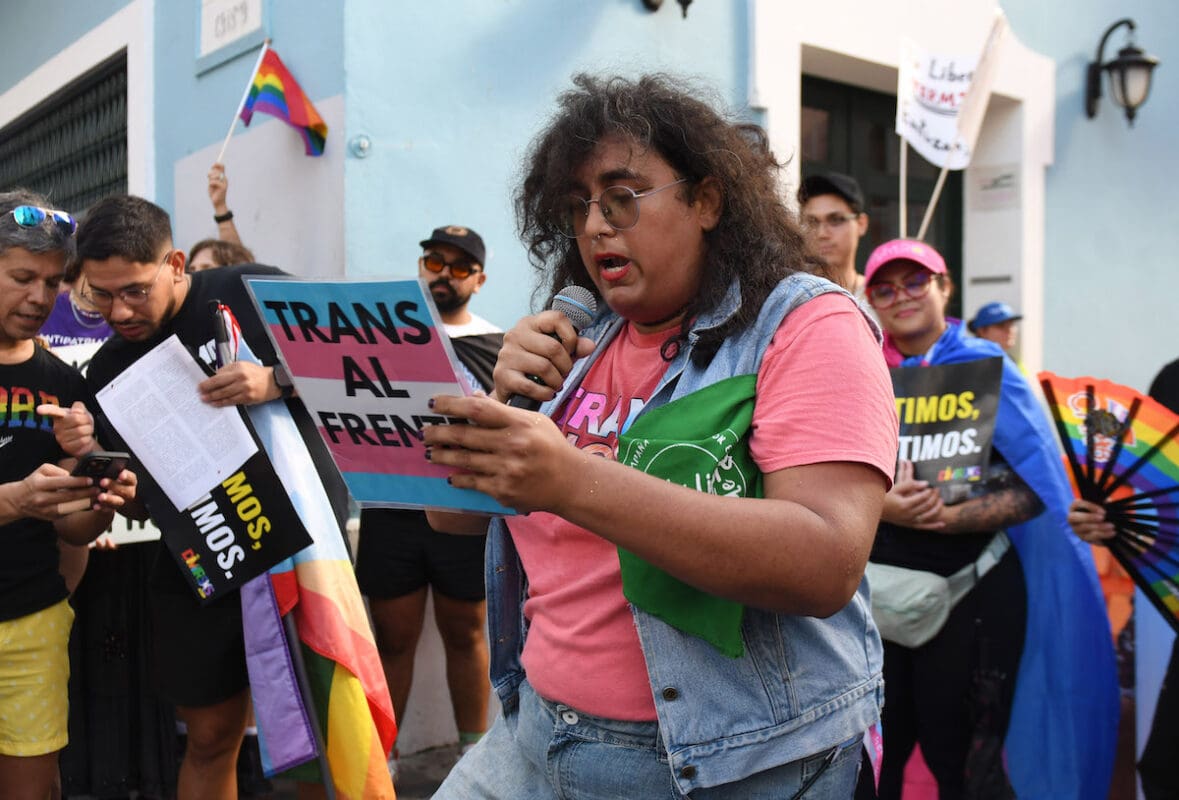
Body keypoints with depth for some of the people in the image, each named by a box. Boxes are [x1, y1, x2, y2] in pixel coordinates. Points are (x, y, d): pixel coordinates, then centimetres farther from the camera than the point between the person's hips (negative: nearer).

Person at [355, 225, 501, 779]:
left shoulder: (497, 346, 4)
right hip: (390, 511, 1)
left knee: (465, 634, 12)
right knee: (393, 638, 9)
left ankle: (475, 750, 27)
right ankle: (381, 754, 23)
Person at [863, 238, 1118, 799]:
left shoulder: (985, 366, -4)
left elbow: (1039, 486, -11)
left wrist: (950, 517, -24)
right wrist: (882, 504, -20)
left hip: (971, 588, -3)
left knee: (956, 755, 7)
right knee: (878, 748, 12)